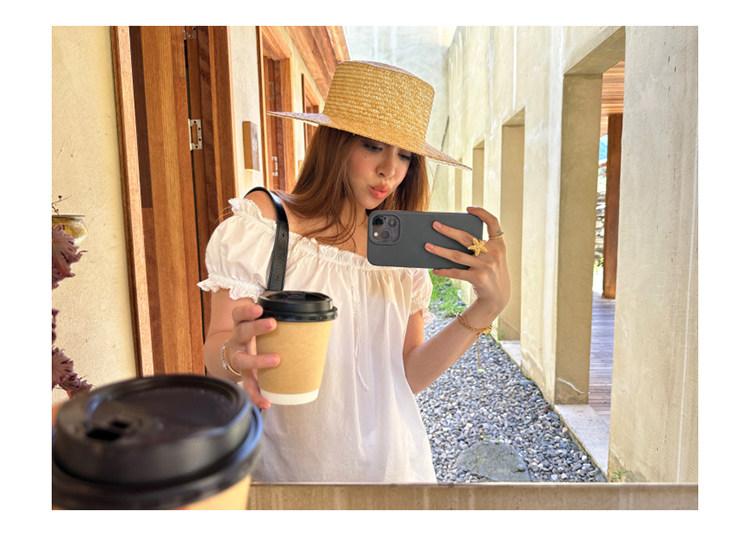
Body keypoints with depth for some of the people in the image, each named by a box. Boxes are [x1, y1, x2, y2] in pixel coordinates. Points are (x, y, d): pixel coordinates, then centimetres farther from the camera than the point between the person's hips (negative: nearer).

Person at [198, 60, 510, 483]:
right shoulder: (264, 219, -12)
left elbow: (408, 376, -5)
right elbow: (215, 350, -13)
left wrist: (488, 306, -17)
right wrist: (235, 356, -35)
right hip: (289, 468, -2)